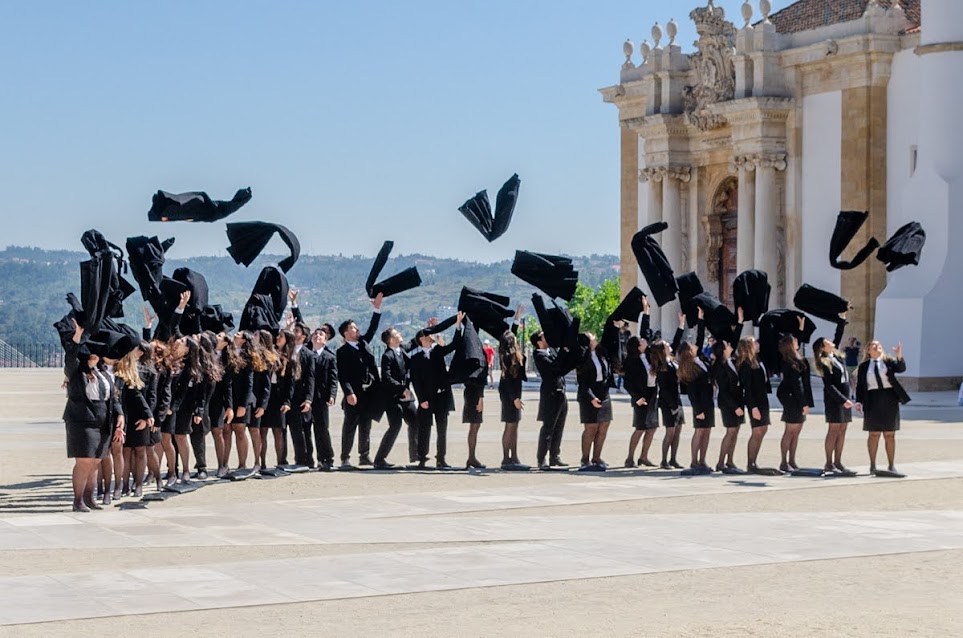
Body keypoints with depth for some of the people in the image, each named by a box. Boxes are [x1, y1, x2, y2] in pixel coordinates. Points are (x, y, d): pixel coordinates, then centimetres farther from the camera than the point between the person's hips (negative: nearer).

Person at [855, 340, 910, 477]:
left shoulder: (889, 361, 7)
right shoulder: (863, 366, 7)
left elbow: (901, 368, -11)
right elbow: (860, 385, 6)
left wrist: (899, 356, -28)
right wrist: (858, 401, -4)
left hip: (889, 399, 1)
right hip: (872, 400, -1)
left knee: (890, 435, 5)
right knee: (874, 434, 3)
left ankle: (891, 466, 11)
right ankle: (872, 466, 12)